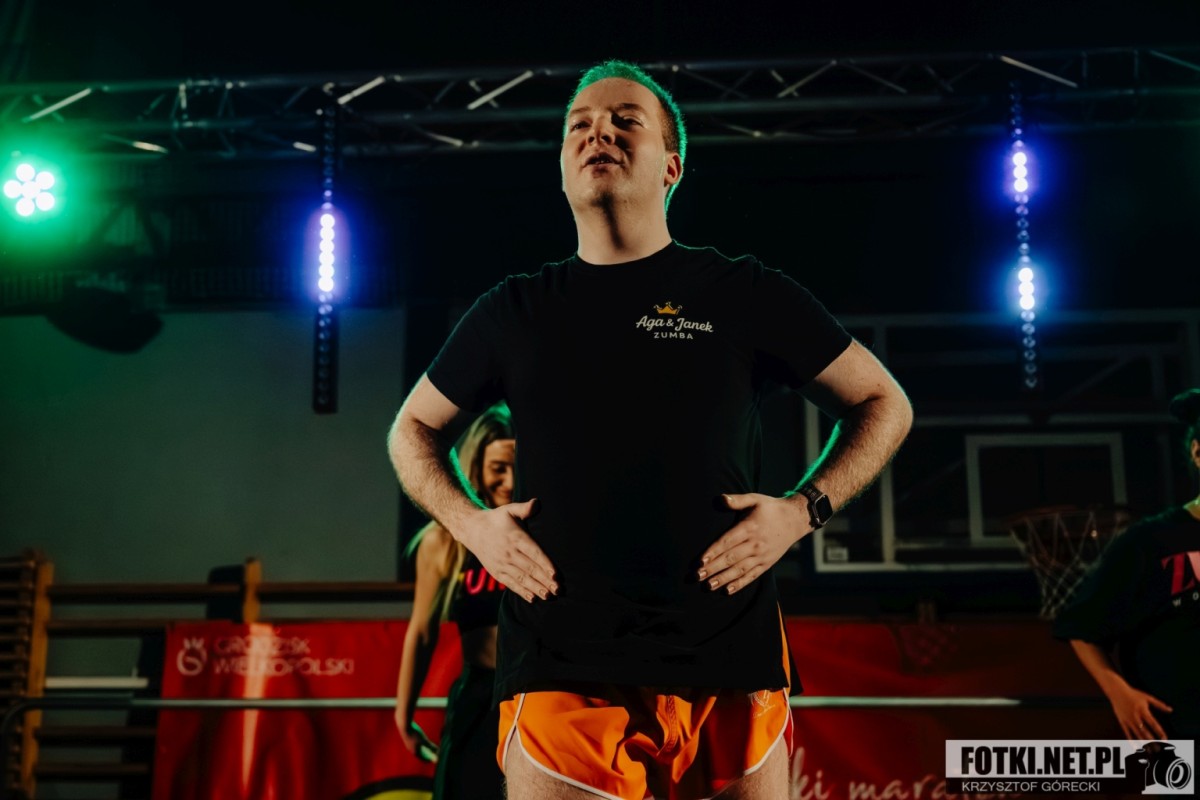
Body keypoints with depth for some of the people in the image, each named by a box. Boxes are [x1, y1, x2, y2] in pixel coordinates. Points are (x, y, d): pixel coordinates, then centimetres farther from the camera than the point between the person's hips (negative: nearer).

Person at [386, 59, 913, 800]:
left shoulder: (746, 294, 6)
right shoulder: (514, 312, 11)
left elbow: (884, 404, 13)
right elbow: (414, 428, 24)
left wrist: (803, 510, -2)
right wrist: (469, 523, 5)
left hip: (728, 667, 0)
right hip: (561, 671, 1)